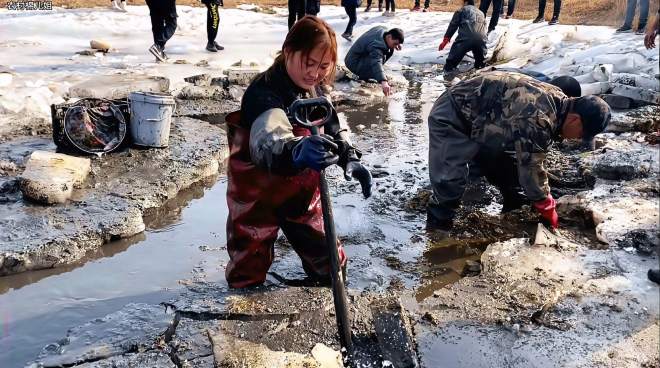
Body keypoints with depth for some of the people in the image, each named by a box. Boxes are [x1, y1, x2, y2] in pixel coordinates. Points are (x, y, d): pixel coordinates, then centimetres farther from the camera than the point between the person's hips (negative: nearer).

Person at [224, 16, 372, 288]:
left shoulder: (315, 91, -3)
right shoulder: (264, 93, -30)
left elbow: (334, 130, 11)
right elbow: (267, 143, -50)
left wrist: (350, 158, -9)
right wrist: (298, 152, -73)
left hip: (300, 190, 7)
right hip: (258, 196, -6)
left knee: (327, 258, 19)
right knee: (249, 267, 4)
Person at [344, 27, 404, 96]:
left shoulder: (383, 30, -5)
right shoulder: (377, 45, -33)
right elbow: (376, 63, -48)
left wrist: (395, 45, -2)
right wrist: (383, 82, -62)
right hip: (354, 64, -10)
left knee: (389, 51, 7)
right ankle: (363, 76, -10)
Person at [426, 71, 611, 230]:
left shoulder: (556, 101, -3)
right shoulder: (537, 118, -35)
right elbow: (531, 168, -27)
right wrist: (548, 211, -13)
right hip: (452, 117, -10)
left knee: (506, 165, 13)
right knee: (450, 180, -19)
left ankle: (519, 210, 30)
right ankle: (438, 226, -2)